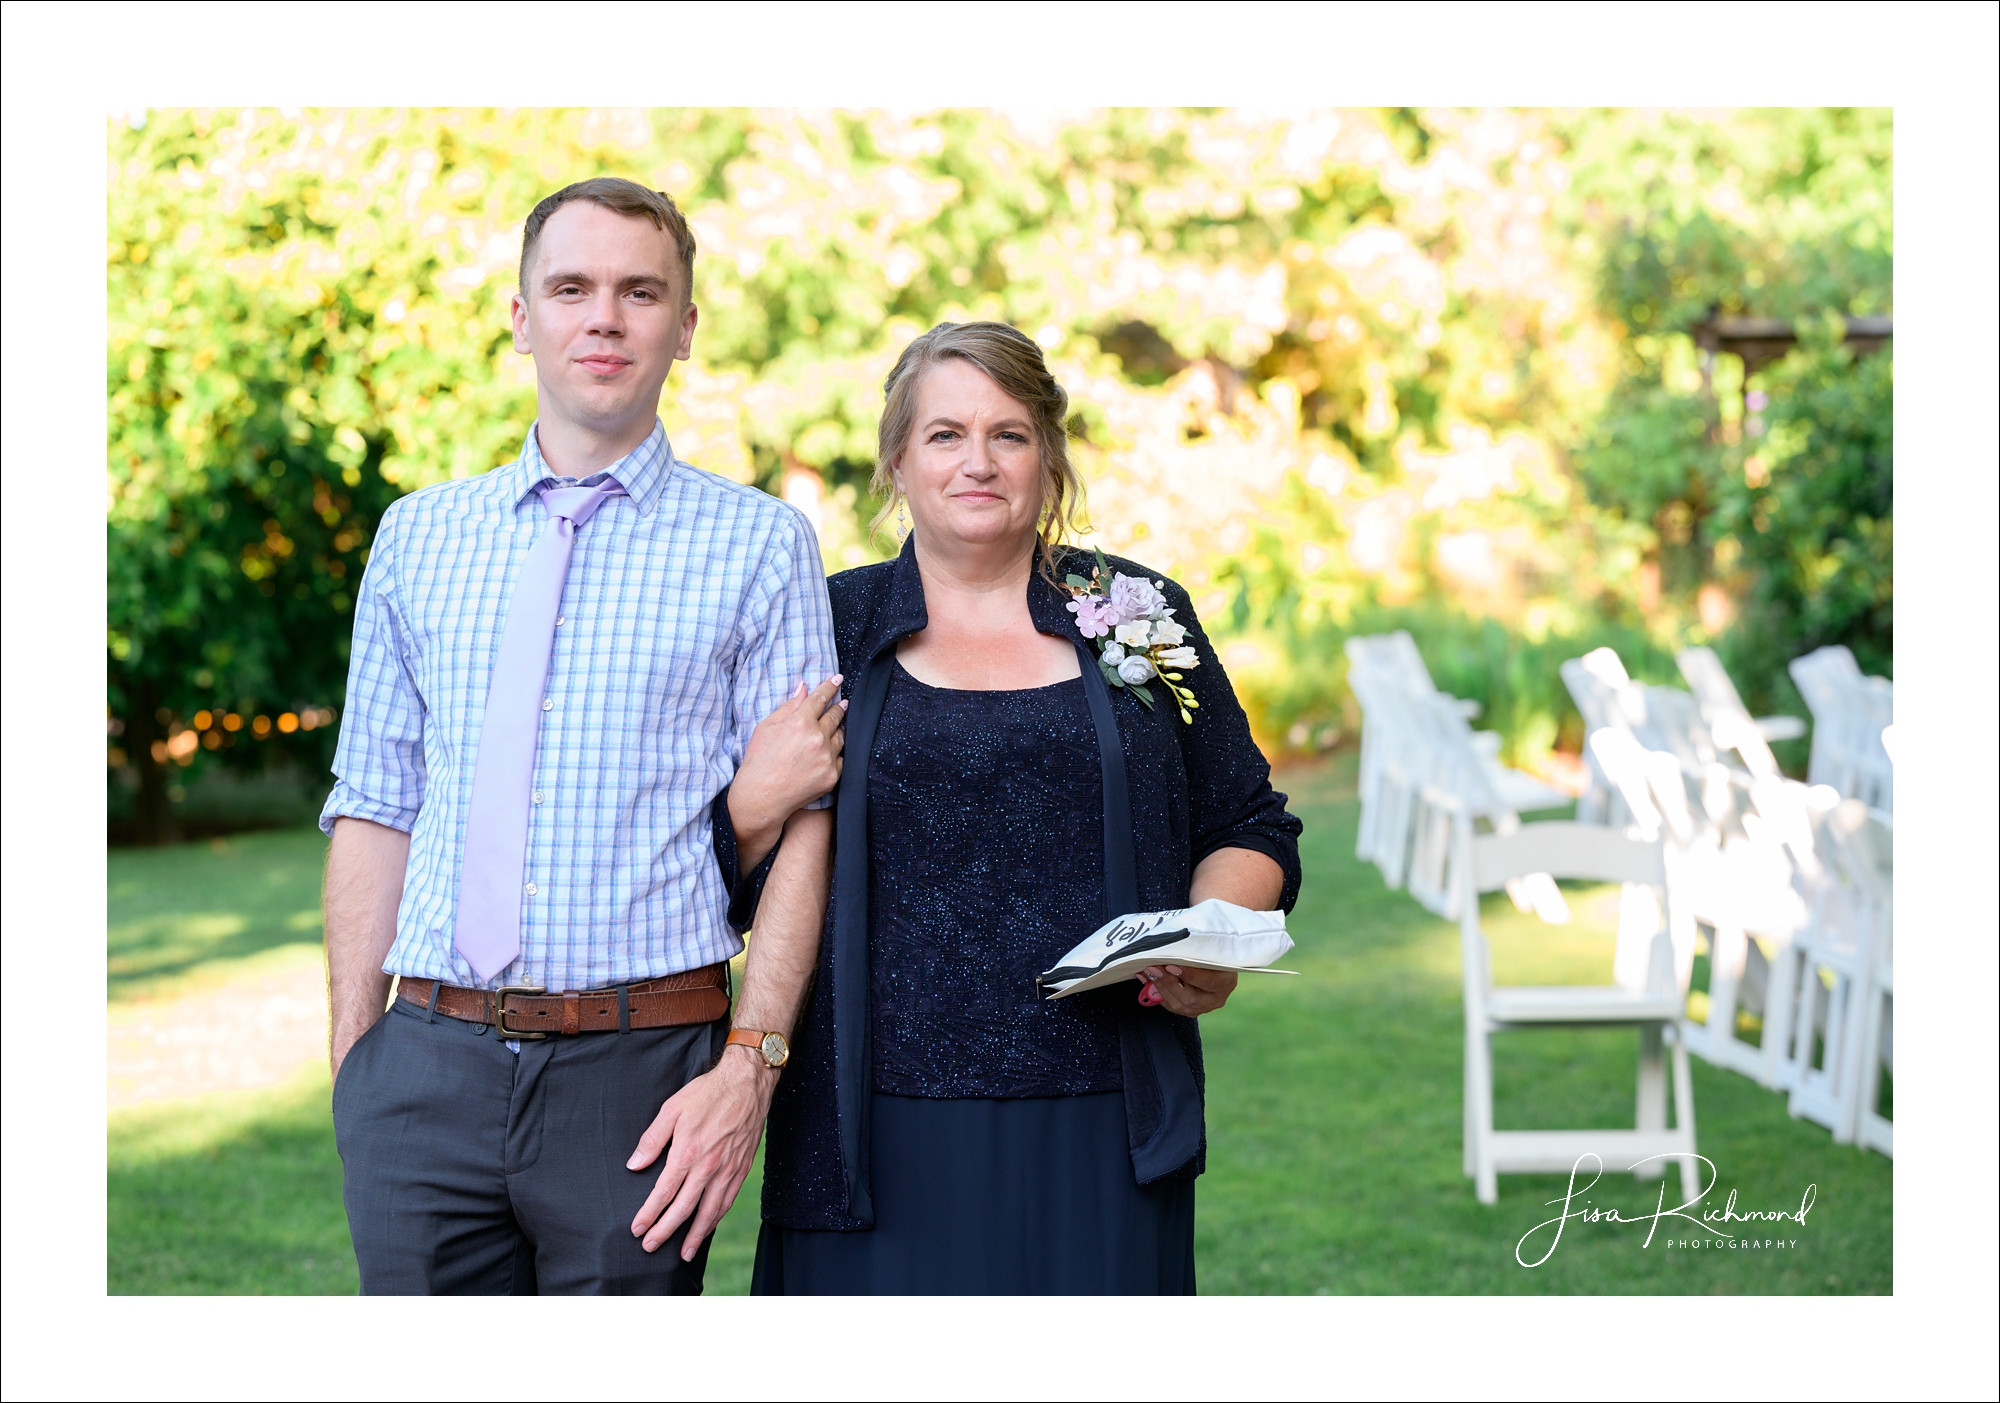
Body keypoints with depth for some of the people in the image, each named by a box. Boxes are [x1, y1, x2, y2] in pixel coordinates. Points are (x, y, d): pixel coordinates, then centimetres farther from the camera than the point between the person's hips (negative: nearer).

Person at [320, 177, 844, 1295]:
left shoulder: (761, 545, 1)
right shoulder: (418, 538, 11)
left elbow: (805, 831, -4)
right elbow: (373, 811, 11)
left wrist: (749, 1066, -13)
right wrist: (351, 1059, 6)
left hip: (641, 1072, -2)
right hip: (429, 1065, 2)